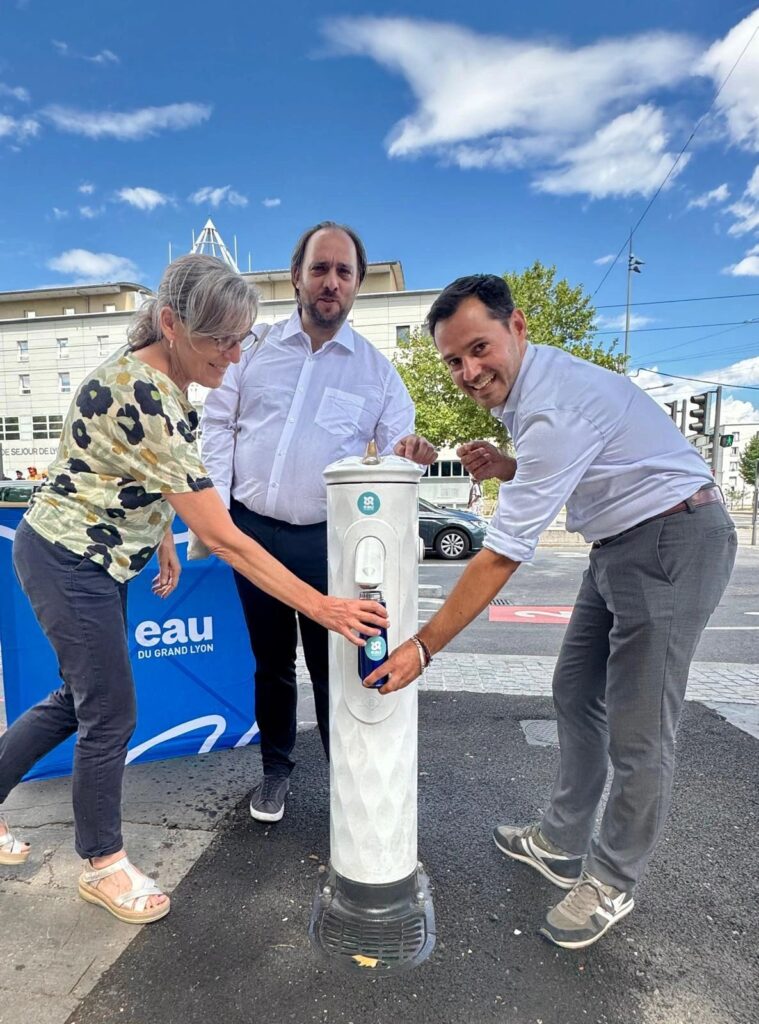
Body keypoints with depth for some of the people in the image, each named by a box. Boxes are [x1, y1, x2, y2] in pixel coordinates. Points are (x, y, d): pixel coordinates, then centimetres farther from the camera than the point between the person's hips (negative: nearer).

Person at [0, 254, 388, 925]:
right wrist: (323, 607, -33)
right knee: (111, 715, 5)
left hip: (97, 560, 9)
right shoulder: (142, 398, -31)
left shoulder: (157, 377, -1)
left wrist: (162, 543, 17)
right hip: (70, 562, -9)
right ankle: (103, 864, 29)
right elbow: (222, 538, -34)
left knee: (79, 698, 20)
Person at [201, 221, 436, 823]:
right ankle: (276, 769, 36)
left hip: (327, 540, -1)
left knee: (333, 665, 4)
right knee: (271, 662, 16)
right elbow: (218, 424, 8)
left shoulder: (376, 368, 4)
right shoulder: (255, 347, 6)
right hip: (252, 531, 2)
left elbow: (395, 450, 4)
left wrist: (409, 453, -21)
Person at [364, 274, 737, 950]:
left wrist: (424, 647, -22)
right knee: (577, 697, 14)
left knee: (637, 732, -1)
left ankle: (611, 884, 21)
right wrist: (506, 468, -4)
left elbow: (503, 555, -28)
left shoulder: (555, 407, -28)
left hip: (675, 538, -10)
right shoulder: (527, 386, 3)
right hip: (621, 542, 10)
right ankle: (561, 845, 31)